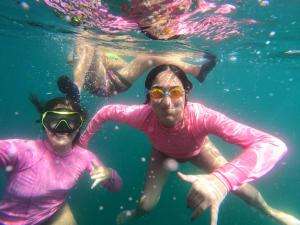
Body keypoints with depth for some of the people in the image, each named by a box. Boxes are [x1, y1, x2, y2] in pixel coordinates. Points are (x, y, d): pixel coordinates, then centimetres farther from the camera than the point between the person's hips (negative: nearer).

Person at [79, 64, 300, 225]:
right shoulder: (143, 115, -39)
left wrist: (222, 179, -67)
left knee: (237, 183, -5)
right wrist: (82, 142, -8)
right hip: (163, 153, 1)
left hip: (197, 150, 0)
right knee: (147, 204, -2)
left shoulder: (201, 117, -45)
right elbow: (105, 112, -19)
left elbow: (274, 145, -51)